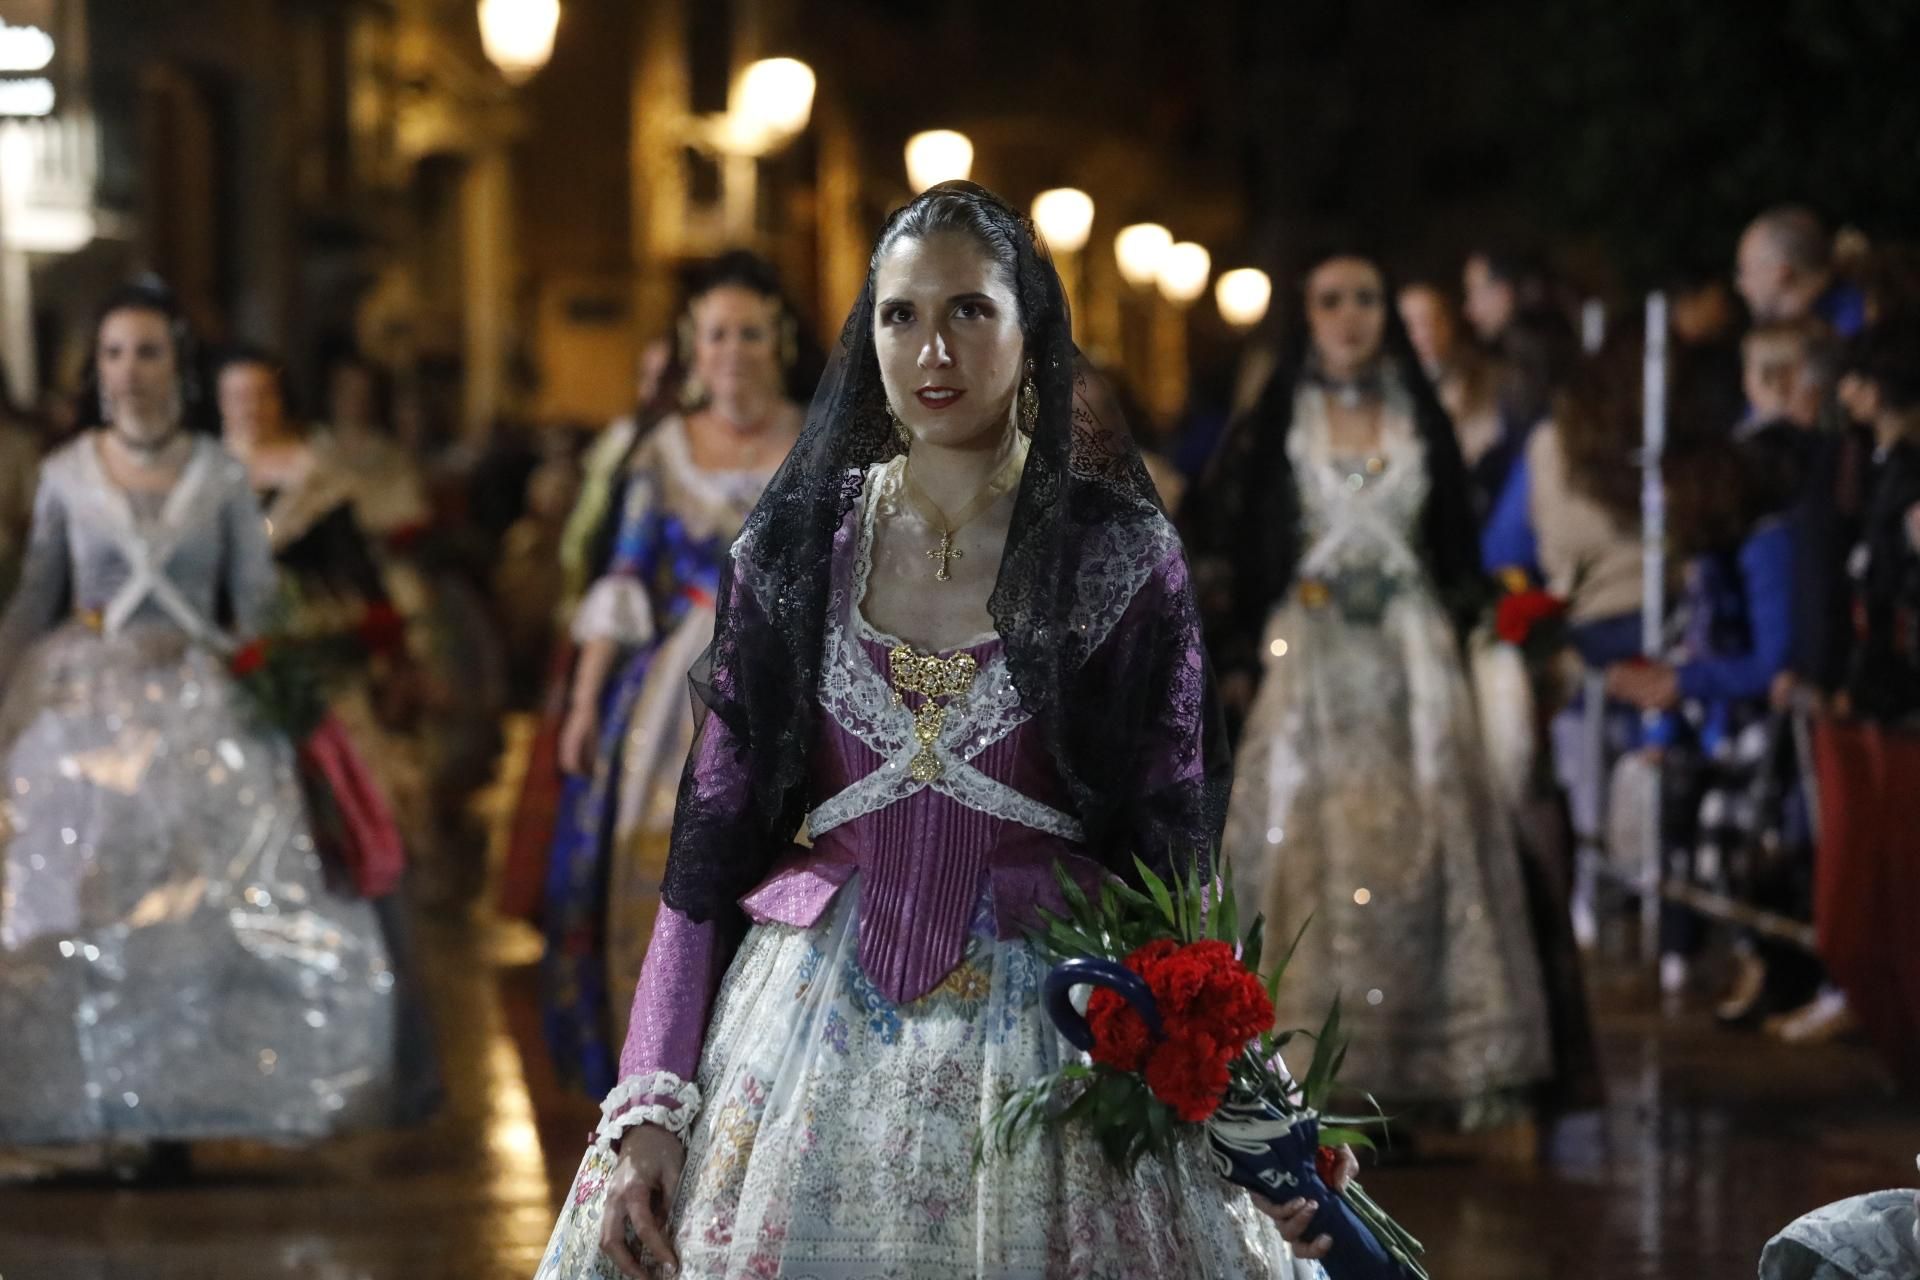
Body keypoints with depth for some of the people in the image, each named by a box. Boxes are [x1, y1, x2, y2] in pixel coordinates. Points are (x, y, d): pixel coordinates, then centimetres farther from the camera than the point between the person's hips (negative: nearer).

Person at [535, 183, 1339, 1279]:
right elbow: (714, 837, 4)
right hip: (814, 1019, 2)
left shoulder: (1122, 557, -2)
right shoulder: (798, 548, 4)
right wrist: (649, 1106, -4)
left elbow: (1171, 850, 0)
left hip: (1051, 1027, -2)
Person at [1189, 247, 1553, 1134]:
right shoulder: (1272, 427, 4)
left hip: (1412, 662, 2)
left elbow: (1458, 557, 15)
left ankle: (1434, 1060, -2)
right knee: (1310, 851, -6)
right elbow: (1220, 547, 2)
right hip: (1308, 659, -2)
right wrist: (1241, 660, -4)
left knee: (1423, 848, -4)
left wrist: (1452, 637, 6)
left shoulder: (1420, 423, 11)